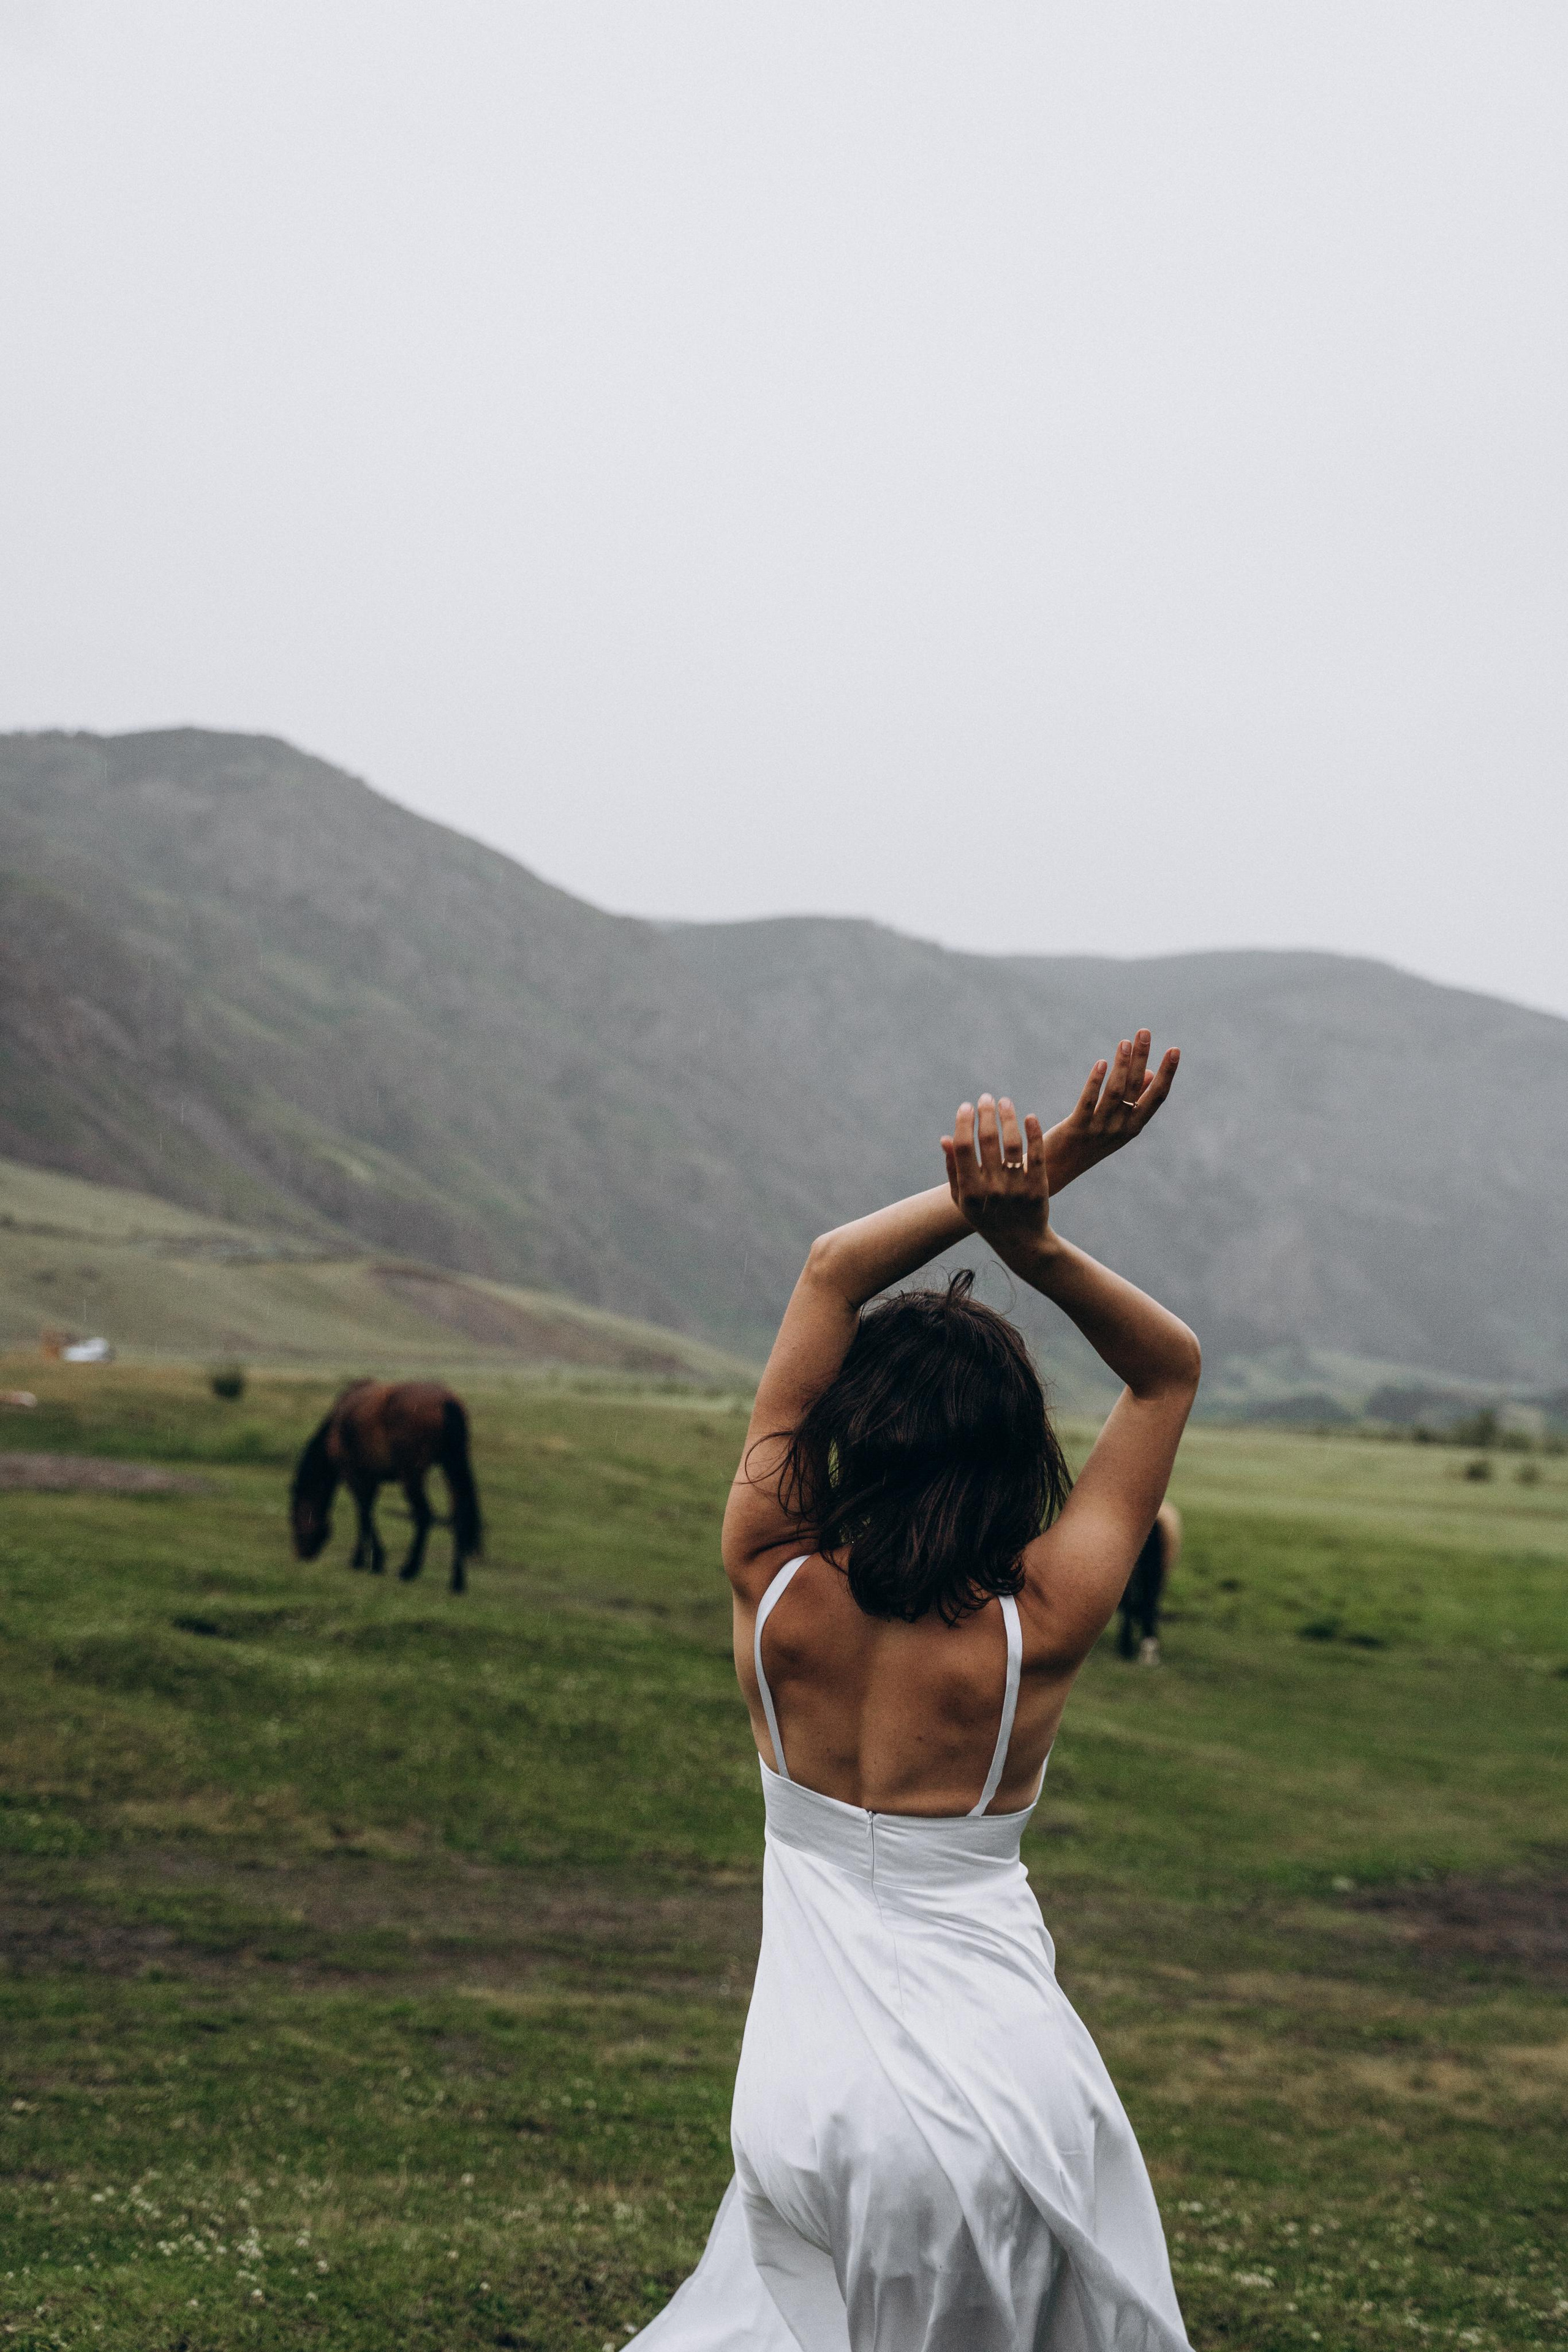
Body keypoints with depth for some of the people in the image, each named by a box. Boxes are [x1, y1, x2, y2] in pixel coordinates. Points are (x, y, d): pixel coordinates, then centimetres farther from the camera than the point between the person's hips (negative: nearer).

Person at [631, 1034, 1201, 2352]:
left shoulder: (772, 1590, -7)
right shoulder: (1041, 1629, -11)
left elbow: (833, 1269, 0)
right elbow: (1171, 1368, 0)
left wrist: (1016, 1179, -8)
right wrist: (1031, 1239, -13)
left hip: (813, 2106, 1)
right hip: (1009, 2097, -1)